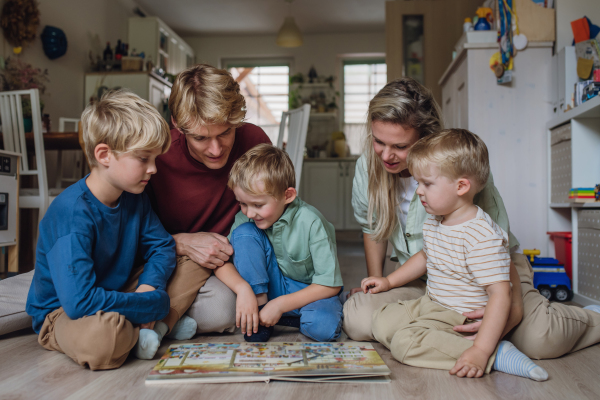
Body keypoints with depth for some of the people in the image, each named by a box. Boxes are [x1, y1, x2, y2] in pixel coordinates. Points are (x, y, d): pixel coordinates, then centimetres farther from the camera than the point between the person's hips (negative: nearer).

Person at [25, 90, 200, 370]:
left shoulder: (134, 196, -4)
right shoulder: (72, 214, -29)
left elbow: (162, 245, 6)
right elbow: (79, 301, -36)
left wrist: (150, 286, -17)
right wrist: (155, 304, -27)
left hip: (118, 296, 7)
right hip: (61, 314, -7)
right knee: (100, 337, -42)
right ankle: (162, 323, -11)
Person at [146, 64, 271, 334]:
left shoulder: (254, 141, -13)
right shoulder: (156, 156, -19)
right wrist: (182, 243, -23)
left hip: (237, 261, 4)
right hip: (177, 263, -4)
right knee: (219, 309, -32)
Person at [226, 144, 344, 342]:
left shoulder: (310, 222, -23)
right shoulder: (245, 219, -11)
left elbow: (331, 285, -20)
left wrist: (280, 304, -24)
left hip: (310, 291, -3)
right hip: (271, 286, 3)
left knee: (324, 327, -37)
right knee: (244, 232, -20)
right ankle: (259, 306, -14)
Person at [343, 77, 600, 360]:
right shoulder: (368, 167, -11)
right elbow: (372, 228, 9)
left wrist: (512, 307, -38)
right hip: (419, 282, 3)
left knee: (539, 340, -30)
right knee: (357, 318, -24)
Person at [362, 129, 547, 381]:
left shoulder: (482, 237, -27)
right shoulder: (433, 223, 3)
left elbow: (500, 294, -30)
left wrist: (481, 351, -36)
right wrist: (389, 281, 22)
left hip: (463, 317, -9)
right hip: (430, 304, 9)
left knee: (404, 343, -26)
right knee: (382, 322, 3)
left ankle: (496, 355, -20)